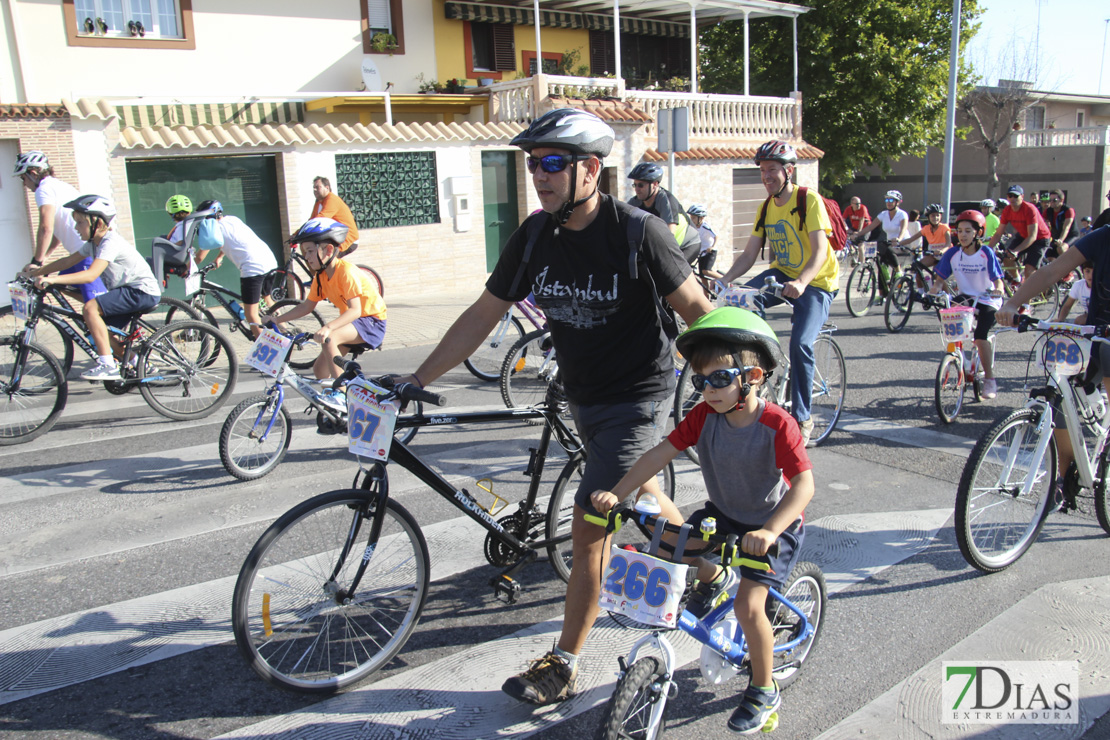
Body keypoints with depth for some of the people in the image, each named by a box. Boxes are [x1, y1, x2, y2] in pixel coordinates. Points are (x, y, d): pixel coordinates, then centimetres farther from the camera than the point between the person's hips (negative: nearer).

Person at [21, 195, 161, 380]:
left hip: (144, 291, -10)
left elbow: (91, 275, -30)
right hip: (130, 291, 10)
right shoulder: (94, 243, 10)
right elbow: (68, 261, 16)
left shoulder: (111, 242, -20)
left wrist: (54, 279, -34)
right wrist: (37, 272, 10)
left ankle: (107, 365, -18)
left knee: (90, 308, -20)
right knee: (101, 327, 12)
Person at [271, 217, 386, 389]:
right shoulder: (321, 276, 1)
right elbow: (306, 306, 9)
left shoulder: (346, 271, -24)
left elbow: (355, 310, -32)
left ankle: (342, 392, -24)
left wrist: (328, 327, -46)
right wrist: (276, 320, 0)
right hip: (351, 322, 9)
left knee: (328, 338, -33)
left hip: (371, 322, -9)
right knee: (320, 369, 0)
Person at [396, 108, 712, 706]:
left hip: (639, 396, -6)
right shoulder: (535, 236, -4)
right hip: (584, 397, 6)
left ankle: (563, 665, 8)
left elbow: (696, 309, -12)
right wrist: (415, 381, -2)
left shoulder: (636, 231, -19)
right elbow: (483, 315, 0)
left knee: (588, 528, -8)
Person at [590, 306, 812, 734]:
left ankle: (763, 691, 11)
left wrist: (769, 531, -49)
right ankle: (713, 579, 22)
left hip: (776, 524, -5)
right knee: (670, 546, -13)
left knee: (748, 605, -16)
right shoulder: (704, 416, -13)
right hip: (723, 513, 5)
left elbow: (804, 483, -34)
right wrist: (616, 494, -27)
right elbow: (662, 453, -16)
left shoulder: (777, 425, -27)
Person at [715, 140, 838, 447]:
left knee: (800, 344, -24)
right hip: (782, 273, 6)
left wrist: (801, 282, -43)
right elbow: (750, 253, 0)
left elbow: (820, 250, -25)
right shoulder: (766, 207, 4)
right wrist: (724, 279, -17)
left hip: (816, 281, -6)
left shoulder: (809, 200, -15)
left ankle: (802, 418, -7)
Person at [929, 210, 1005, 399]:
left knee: (980, 337, -22)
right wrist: (936, 287, -26)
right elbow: (941, 278, -3)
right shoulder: (953, 253, -5)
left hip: (987, 301, -4)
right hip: (966, 297, 4)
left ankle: (990, 380, -4)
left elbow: (997, 279, -14)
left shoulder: (987, 254, -12)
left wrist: (998, 290, -36)